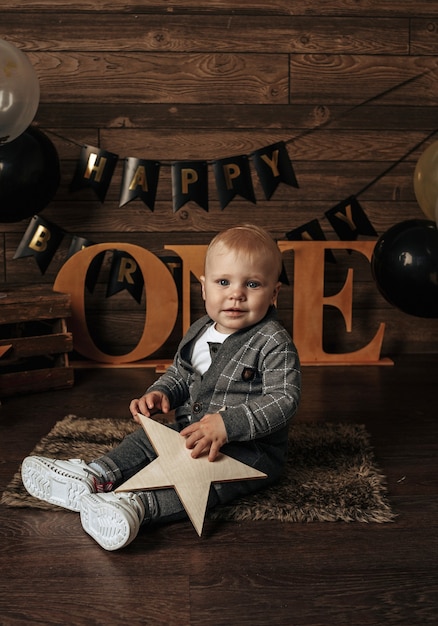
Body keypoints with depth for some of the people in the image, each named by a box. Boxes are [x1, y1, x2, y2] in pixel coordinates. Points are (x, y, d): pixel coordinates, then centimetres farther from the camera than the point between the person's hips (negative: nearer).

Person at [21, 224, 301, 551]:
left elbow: (284, 399, -25)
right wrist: (160, 393, -5)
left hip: (253, 448, -9)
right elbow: (179, 374, 20)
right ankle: (93, 477, -16)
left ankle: (138, 504, -54)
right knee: (148, 438, 2)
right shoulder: (199, 332, 6)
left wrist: (227, 424, -36)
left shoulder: (274, 343, -17)